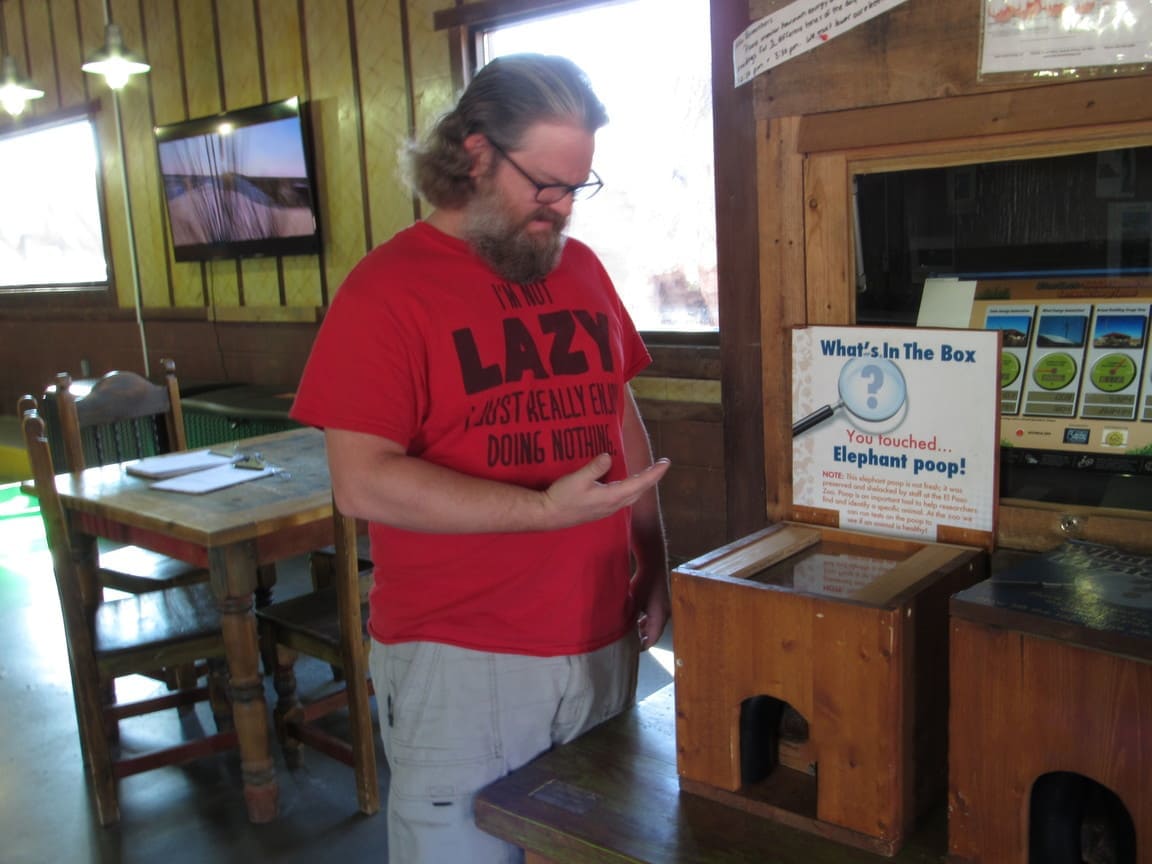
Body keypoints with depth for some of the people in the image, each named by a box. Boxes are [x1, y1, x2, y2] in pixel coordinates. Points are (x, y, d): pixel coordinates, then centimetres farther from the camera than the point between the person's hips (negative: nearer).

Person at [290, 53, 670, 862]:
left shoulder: (581, 267, 8)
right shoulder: (387, 288, -11)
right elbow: (363, 482, -17)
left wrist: (655, 561, 11)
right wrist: (545, 509, -23)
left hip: (603, 640, 6)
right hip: (460, 663, -5)